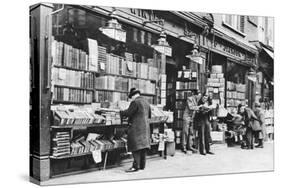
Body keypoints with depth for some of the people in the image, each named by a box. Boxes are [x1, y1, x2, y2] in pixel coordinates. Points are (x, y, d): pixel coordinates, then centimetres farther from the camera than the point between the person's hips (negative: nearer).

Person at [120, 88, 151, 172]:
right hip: (145, 127, 8)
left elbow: (128, 113, -15)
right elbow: (149, 115, 21)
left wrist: (120, 112, 1)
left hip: (137, 127, -8)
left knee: (136, 146, -6)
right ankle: (142, 165, 18)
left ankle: (136, 166, -6)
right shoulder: (146, 102, 14)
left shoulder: (135, 102, -12)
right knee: (143, 145, 11)